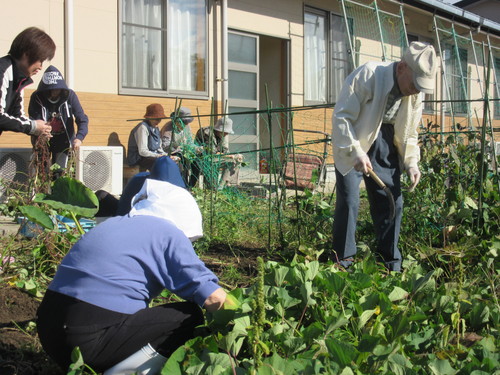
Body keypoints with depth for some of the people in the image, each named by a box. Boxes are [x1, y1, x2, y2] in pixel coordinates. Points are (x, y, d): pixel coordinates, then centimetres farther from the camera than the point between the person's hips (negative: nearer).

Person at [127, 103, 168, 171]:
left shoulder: (155, 129, 14)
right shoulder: (143, 127, -13)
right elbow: (142, 151, -19)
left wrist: (166, 155, -3)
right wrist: (159, 156, -25)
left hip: (153, 156, 8)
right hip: (139, 159, -8)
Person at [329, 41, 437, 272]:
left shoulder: (415, 95, -3)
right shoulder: (367, 76, -24)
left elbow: (410, 132, 10)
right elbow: (341, 116, -23)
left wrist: (411, 163, -3)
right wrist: (356, 152, -29)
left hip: (385, 147, 6)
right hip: (352, 143, -6)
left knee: (392, 202, 3)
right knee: (348, 201, -11)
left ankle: (391, 265, 14)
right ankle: (343, 262, 0)